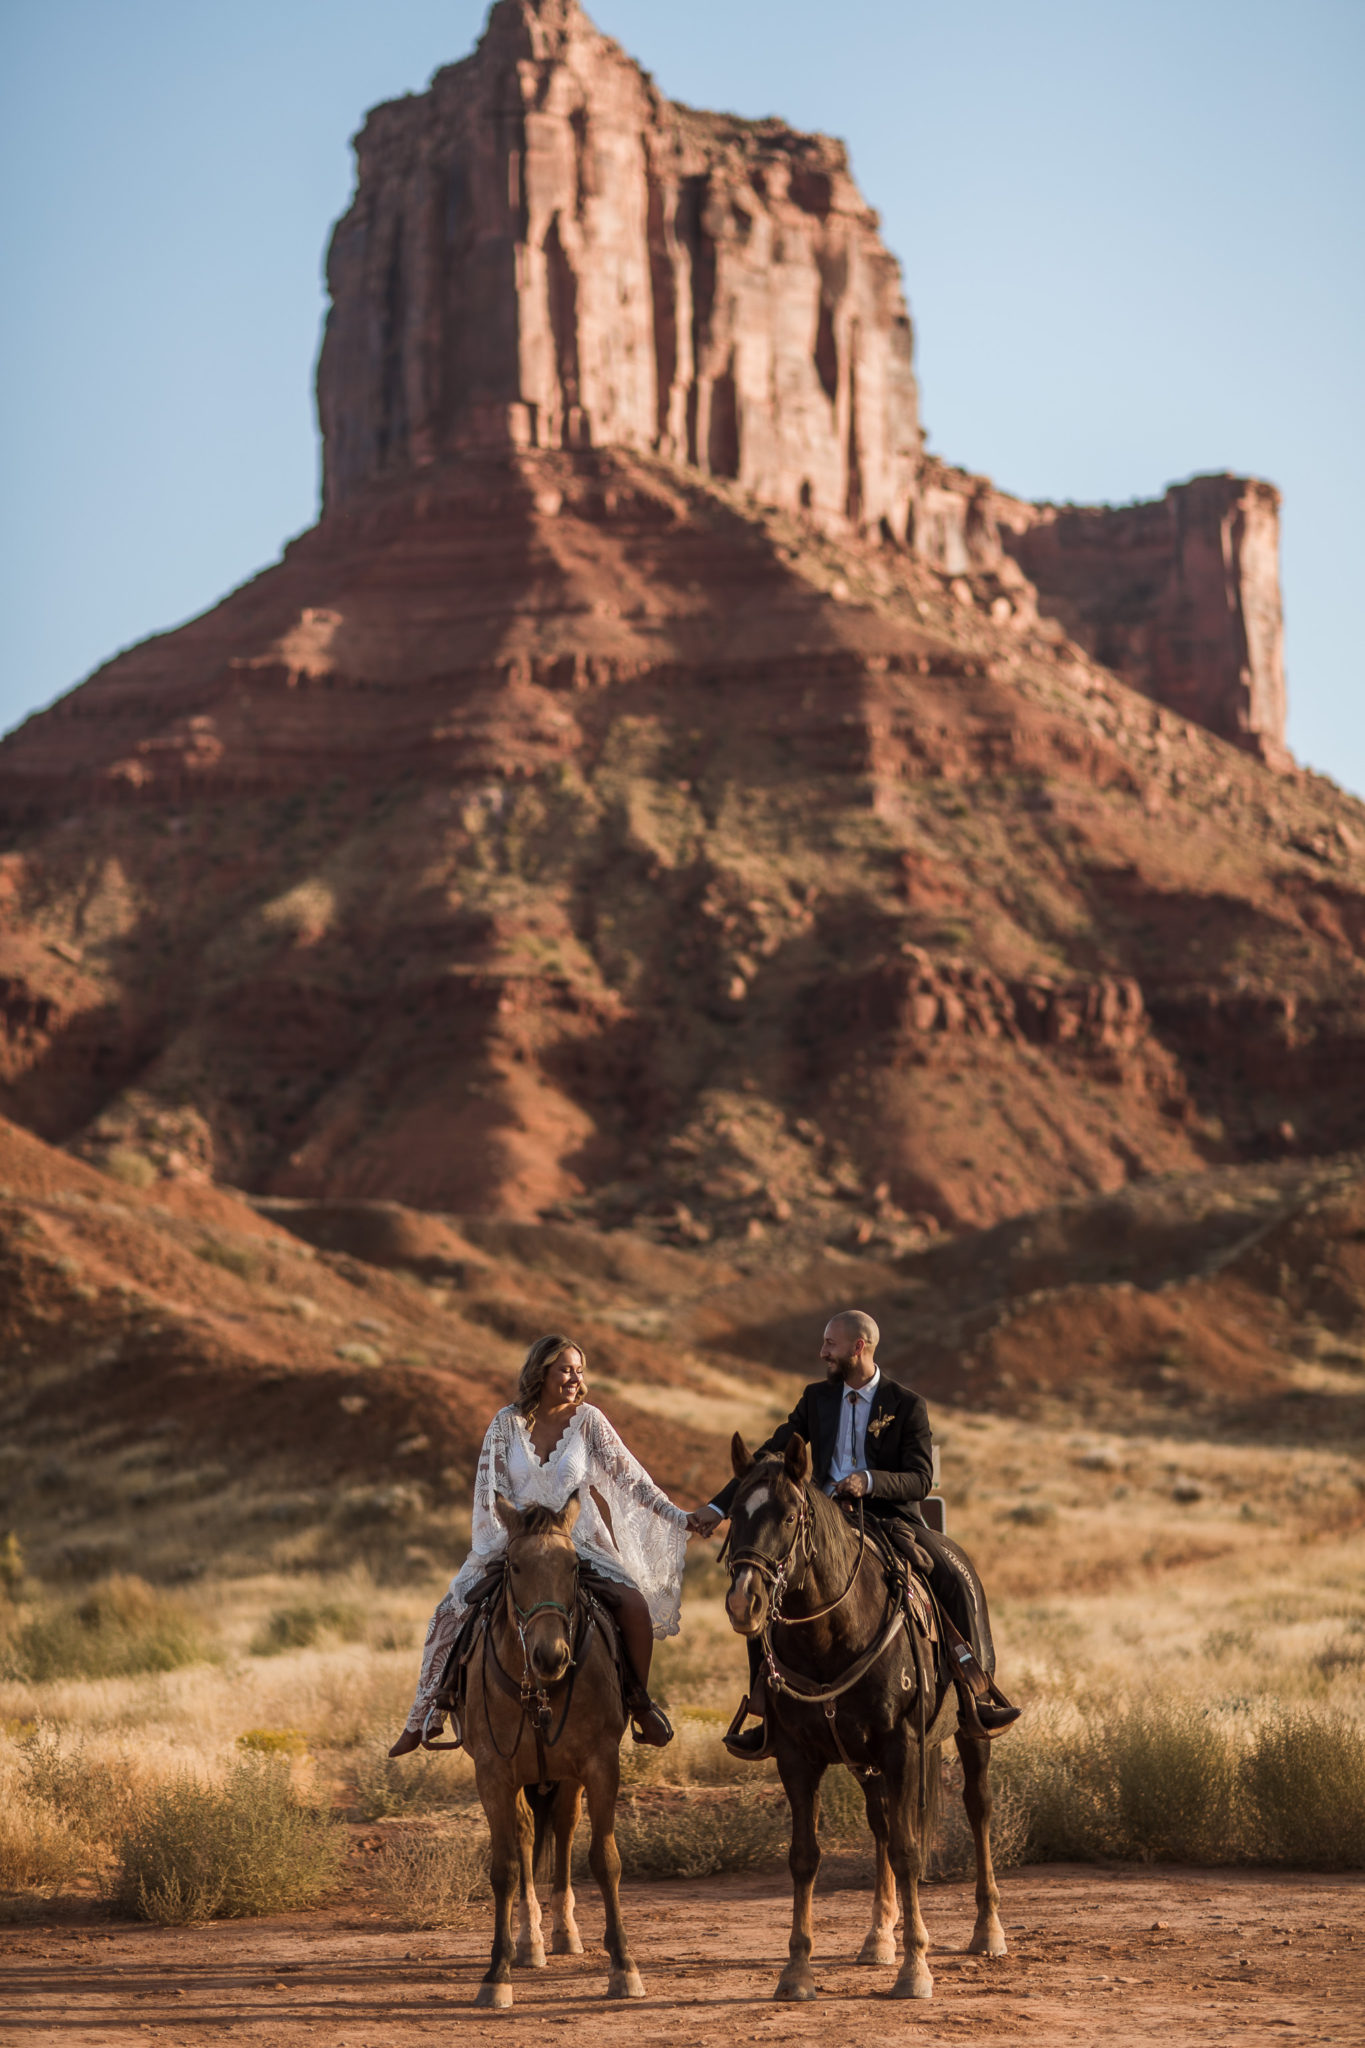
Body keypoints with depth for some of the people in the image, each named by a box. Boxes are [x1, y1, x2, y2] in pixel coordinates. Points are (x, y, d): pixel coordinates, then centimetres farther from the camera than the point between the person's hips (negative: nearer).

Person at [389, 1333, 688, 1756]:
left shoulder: (588, 1420, -4)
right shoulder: (507, 1423, -5)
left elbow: (630, 1476, -4)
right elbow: (491, 1489, -6)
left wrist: (680, 1518, -10)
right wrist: (513, 1532, -21)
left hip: (578, 1541, 0)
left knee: (635, 1603, -22)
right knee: (451, 1612, -14)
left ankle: (640, 1701, 0)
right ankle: (426, 1716, 1)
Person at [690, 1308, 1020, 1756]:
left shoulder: (907, 1405, 0)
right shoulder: (817, 1397, 11)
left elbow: (920, 1479, -7)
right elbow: (770, 1457, 13)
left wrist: (870, 1480, -26)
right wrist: (719, 1507, 7)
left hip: (892, 1519, -3)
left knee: (957, 1577, -28)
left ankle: (976, 1691, -15)